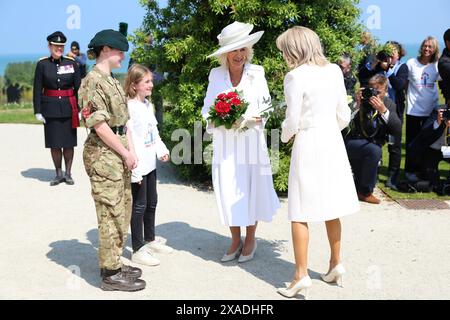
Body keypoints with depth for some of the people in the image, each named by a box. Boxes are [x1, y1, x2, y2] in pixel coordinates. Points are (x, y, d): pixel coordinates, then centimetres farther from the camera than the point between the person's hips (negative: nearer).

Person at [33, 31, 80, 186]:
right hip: (51, 109, 0)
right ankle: (58, 174, 18)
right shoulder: (42, 64, 0)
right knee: (54, 143, 5)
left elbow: (78, 86, 2)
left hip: (69, 109, 1)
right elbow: (37, 89, 0)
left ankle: (68, 173, 18)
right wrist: (38, 111, -5)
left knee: (69, 143, 5)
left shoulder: (71, 63, 2)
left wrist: (80, 109, -3)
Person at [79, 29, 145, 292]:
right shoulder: (93, 82, -13)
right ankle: (111, 274, 8)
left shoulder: (113, 81, 16)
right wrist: (125, 153, -13)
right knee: (111, 213, -3)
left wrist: (131, 151, 6)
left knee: (123, 209, 15)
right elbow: (99, 124, -18)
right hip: (103, 155, -10)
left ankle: (115, 263, 28)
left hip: (119, 154, 10)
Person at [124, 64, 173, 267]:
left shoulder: (148, 105, 11)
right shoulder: (129, 107, -17)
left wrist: (162, 150, 4)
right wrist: (134, 169, -22)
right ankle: (138, 250, 11)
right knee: (139, 205, 0)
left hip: (150, 164, 9)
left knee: (151, 203, 19)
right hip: (138, 166, -9)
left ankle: (150, 240, 36)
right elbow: (127, 139, -21)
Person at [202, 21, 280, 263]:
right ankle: (235, 240, 20)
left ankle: (250, 240, 21)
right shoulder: (216, 75, 5)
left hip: (251, 141, -1)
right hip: (225, 143, 2)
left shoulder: (257, 73, 1)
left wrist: (255, 119, -17)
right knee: (228, 190, 3)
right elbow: (206, 109, 8)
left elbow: (266, 107, 2)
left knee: (251, 188, 3)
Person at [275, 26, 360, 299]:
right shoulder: (334, 70, 4)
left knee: (300, 213, 1)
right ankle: (336, 263, 26)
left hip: (308, 144, -6)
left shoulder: (296, 76, -13)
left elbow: (293, 122, -13)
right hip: (333, 141, 6)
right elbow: (344, 115, 7)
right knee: (330, 207, 18)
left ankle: (302, 275, 3)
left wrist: (285, 136, 8)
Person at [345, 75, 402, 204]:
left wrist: (383, 110, -25)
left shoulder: (389, 104, 2)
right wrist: (357, 105, -27)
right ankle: (365, 192, -15)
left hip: (372, 143, 5)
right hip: (352, 142, -5)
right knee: (374, 150, -30)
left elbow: (397, 130, -13)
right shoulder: (361, 99, -7)